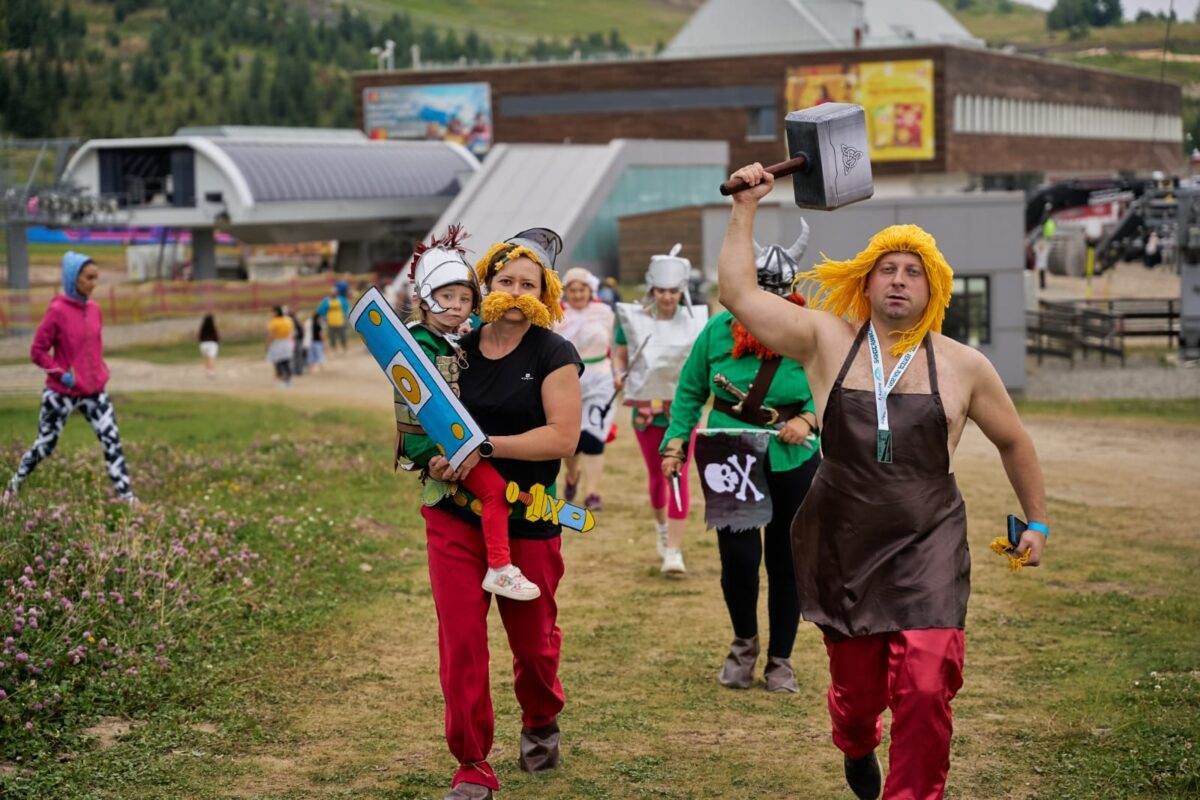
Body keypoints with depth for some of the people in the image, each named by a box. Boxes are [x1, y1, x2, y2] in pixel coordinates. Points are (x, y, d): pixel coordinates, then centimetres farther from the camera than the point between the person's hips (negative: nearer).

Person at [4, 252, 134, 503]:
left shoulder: (93, 308, 4)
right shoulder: (57, 311, -14)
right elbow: (37, 351, -10)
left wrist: (100, 373, 10)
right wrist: (62, 374, -17)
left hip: (94, 391, 5)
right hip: (62, 393, -5)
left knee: (112, 441, -6)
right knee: (45, 445, 8)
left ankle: (127, 497, -6)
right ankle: (14, 486, 30)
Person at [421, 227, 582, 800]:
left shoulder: (553, 355, -7)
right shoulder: (459, 349, 4)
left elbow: (563, 436, -17)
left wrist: (485, 446, -23)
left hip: (527, 521, -2)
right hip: (455, 516, 2)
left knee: (533, 640, 13)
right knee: (461, 642, -5)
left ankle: (540, 723, 44)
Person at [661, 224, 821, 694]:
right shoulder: (718, 330, -4)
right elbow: (690, 391, 5)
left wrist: (808, 418, -18)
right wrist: (676, 439, -5)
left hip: (792, 461, 0)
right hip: (728, 457, 0)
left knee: (786, 561, 8)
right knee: (738, 556, -7)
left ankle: (780, 660, 25)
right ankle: (744, 642, 22)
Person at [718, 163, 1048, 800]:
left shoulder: (963, 366, 2)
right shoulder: (828, 341, 1)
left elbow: (1013, 442, 16)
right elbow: (738, 293, -4)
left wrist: (1036, 521, 19)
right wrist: (746, 208, -4)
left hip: (927, 549, -1)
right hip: (842, 549, 1)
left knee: (925, 688, -16)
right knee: (856, 687, 13)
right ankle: (856, 746, 50)